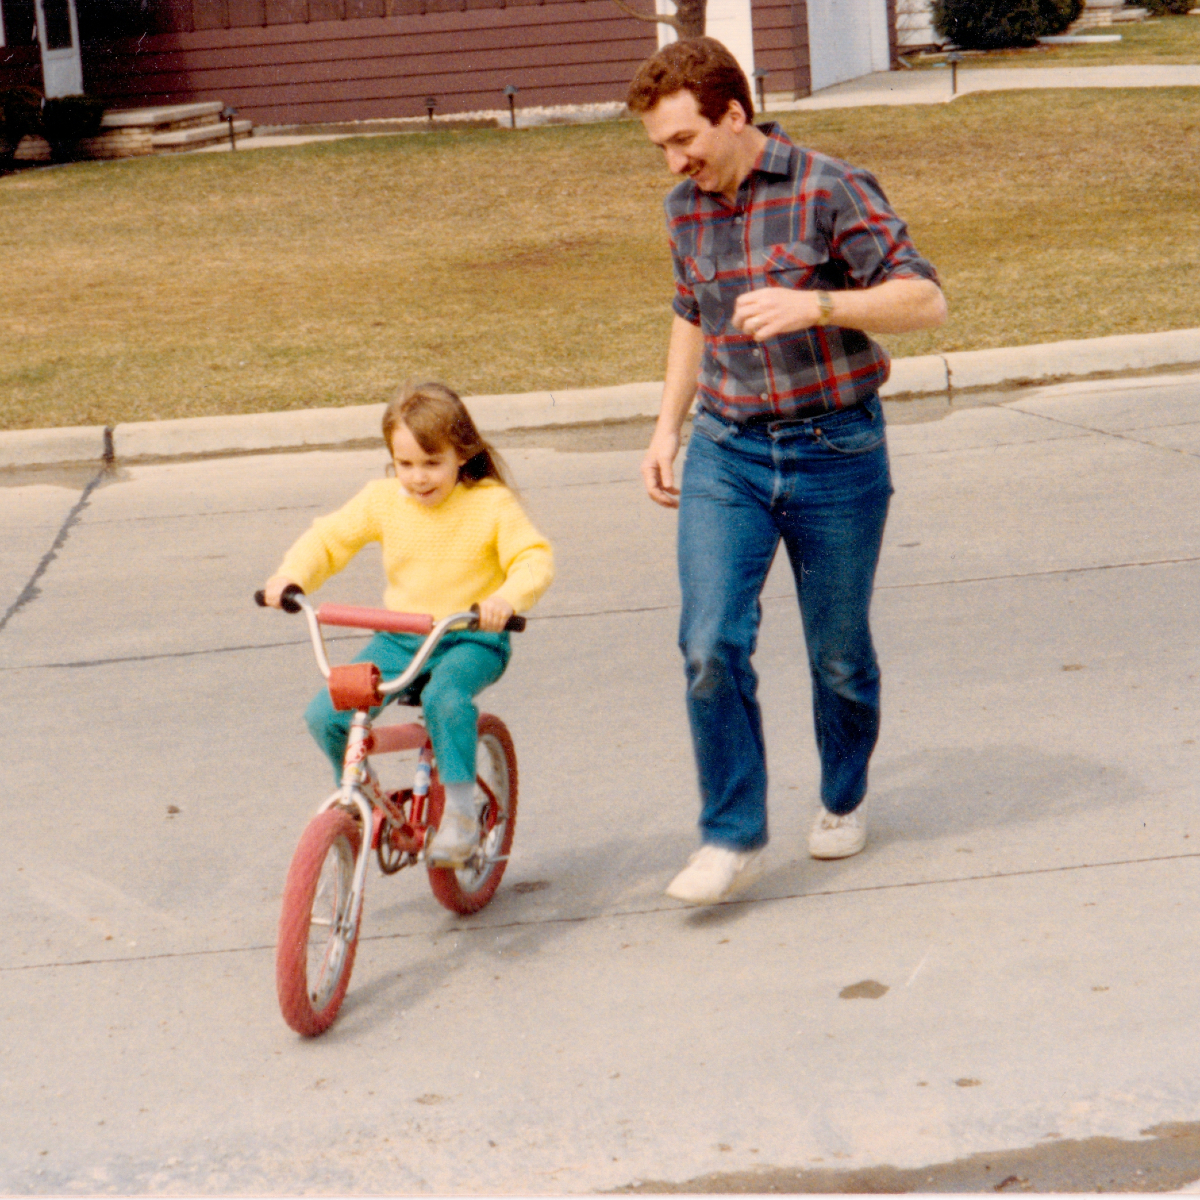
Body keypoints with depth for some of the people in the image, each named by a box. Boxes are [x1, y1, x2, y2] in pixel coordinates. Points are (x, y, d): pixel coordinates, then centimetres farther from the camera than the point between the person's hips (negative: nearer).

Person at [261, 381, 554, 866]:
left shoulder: (491, 504, -8)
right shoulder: (382, 500, 2)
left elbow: (534, 558, -16)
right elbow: (329, 538, 9)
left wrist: (508, 596, -37)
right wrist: (291, 576, -10)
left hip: (471, 639, -4)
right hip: (399, 638, 4)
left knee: (445, 698, -38)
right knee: (325, 715, -14)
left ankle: (460, 813, -22)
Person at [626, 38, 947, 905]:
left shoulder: (831, 192, -11)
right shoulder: (686, 210, 6)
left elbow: (925, 299, -17)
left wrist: (815, 304, -29)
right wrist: (668, 426, 17)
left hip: (837, 452, -3)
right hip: (725, 452, 4)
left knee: (840, 654, 9)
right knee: (711, 645, -11)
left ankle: (844, 800, 34)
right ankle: (734, 837, -1)